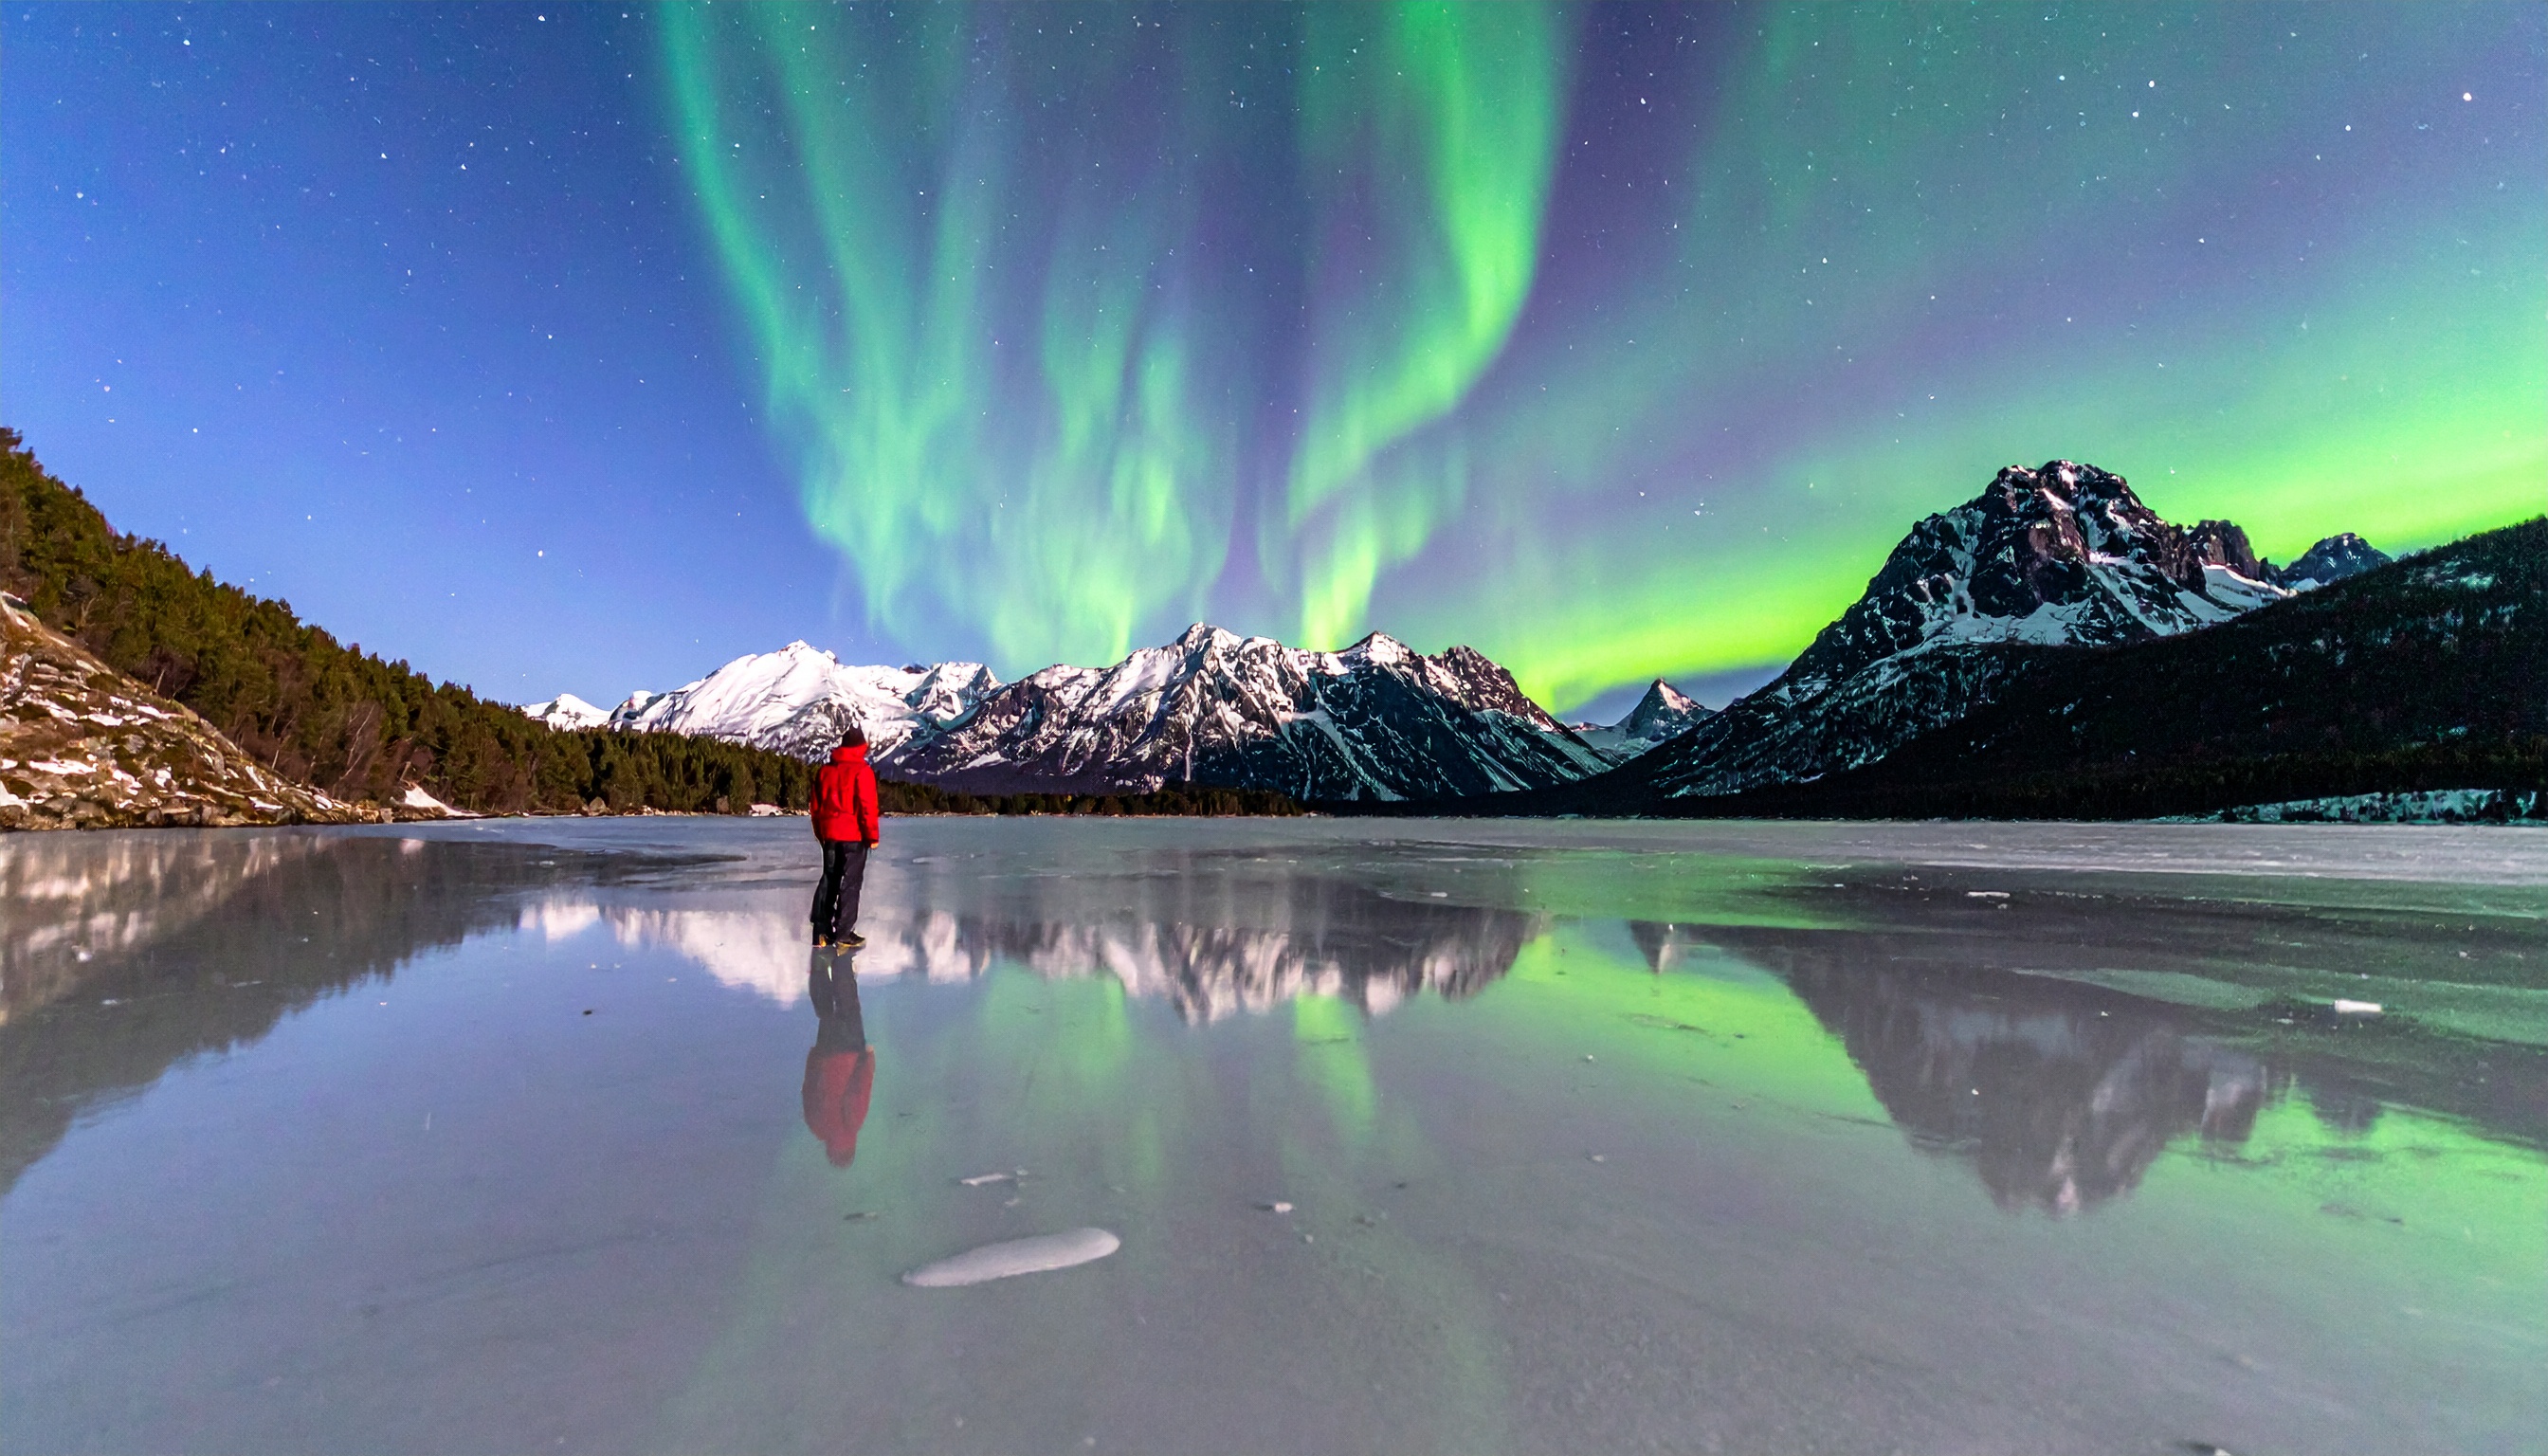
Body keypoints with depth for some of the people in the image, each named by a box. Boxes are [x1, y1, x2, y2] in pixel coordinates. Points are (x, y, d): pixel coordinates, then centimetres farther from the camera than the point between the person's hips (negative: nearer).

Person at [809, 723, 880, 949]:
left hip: (829, 835, 7)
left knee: (828, 882, 14)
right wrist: (872, 836, -7)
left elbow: (816, 805, 15)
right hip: (854, 836, -6)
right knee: (850, 884, -1)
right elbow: (867, 806, -14)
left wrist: (820, 834, 23)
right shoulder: (861, 770, -10)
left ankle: (821, 933, 16)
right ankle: (843, 934, 0)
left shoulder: (825, 770, 11)